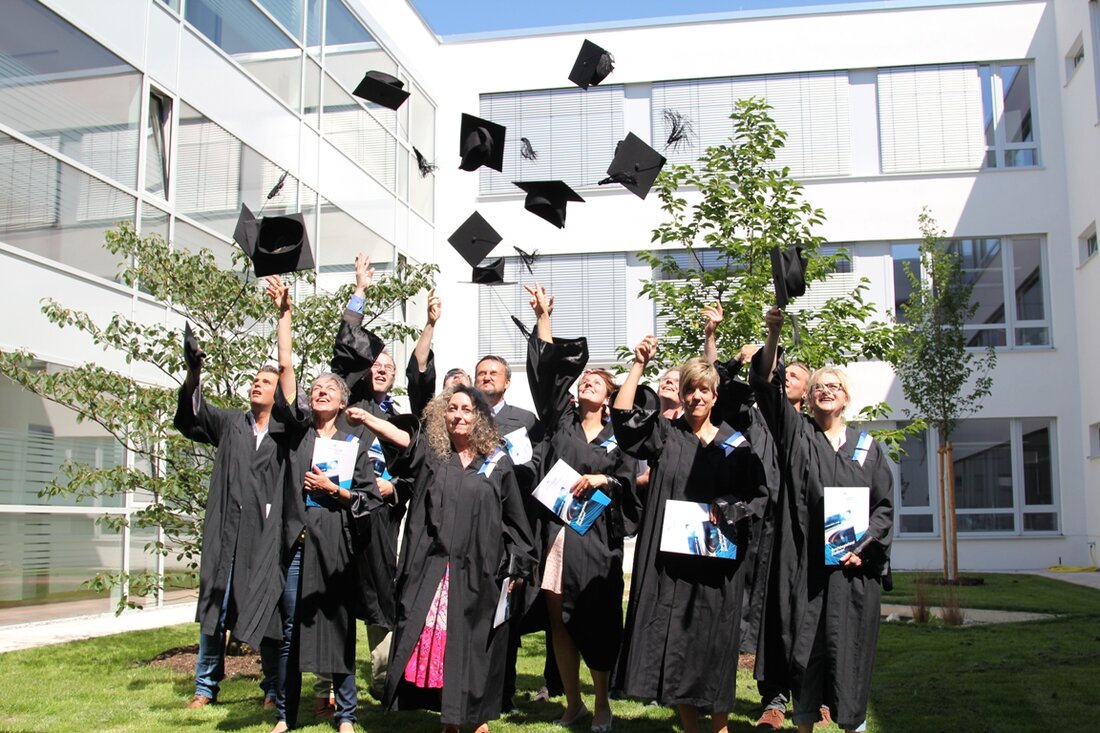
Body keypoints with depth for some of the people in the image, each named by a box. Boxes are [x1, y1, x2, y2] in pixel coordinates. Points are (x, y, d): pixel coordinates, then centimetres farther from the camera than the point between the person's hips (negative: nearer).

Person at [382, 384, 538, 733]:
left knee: (475, 646, 6)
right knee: (439, 643, 2)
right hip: (434, 569, 1)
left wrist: (517, 567, 5)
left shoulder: (499, 462, 5)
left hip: (479, 572, -1)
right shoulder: (429, 453, 9)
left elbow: (514, 518, 7)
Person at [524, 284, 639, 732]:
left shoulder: (617, 436, 9)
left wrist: (601, 480, -17)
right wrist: (543, 317, 0)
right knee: (559, 620, 4)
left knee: (596, 621, 0)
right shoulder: (561, 421, 12)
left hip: (596, 538, -2)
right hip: (556, 532, 2)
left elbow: (630, 480, 1)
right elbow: (549, 370, 4)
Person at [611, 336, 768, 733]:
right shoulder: (664, 434, 6)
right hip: (669, 558, 1)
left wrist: (725, 510, -12)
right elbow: (623, 415, -8)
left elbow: (759, 497, 4)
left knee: (713, 643, 4)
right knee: (674, 642, 4)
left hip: (717, 562, -1)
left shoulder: (736, 445, 6)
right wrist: (639, 365, -10)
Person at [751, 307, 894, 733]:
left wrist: (865, 545, -8)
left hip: (854, 565, 1)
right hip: (806, 563, -1)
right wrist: (773, 335, -20)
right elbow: (766, 387, -7)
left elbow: (884, 505, 9)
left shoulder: (868, 448, 11)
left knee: (851, 648, 4)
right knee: (806, 645, 3)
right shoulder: (797, 434, 7)